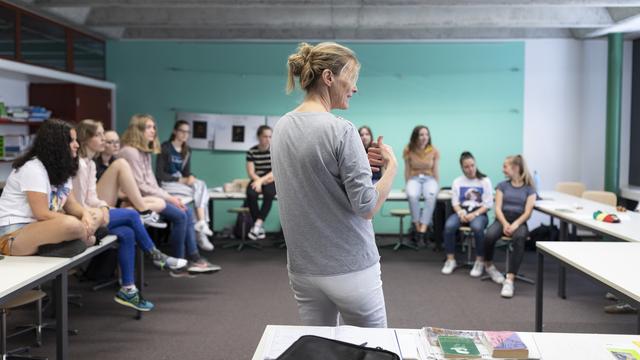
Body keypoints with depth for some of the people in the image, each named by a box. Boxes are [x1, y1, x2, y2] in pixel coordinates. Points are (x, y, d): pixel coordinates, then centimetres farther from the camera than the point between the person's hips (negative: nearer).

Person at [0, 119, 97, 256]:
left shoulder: (61, 169, 12)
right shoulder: (33, 168, -16)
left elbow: (71, 204, 10)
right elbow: (42, 214, -21)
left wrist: (85, 214, -11)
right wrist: (77, 222, -20)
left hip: (39, 228, 10)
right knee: (70, 225, -33)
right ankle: (88, 241, -5)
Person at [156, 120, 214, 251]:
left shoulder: (187, 150, 14)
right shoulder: (165, 147, -6)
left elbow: (186, 171, 13)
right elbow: (159, 174, -11)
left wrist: (190, 177, -12)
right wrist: (180, 180, -17)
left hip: (182, 182, 6)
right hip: (166, 183, -6)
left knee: (201, 186, -26)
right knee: (199, 191, -26)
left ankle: (201, 224, -36)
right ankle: (201, 225, -27)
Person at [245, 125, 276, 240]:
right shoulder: (251, 152, -2)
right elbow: (251, 173, -6)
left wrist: (261, 180, -22)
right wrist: (263, 180, -21)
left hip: (272, 181, -1)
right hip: (257, 180, 1)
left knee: (269, 192, -36)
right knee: (251, 193, -32)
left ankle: (258, 224, -35)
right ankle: (260, 227, -26)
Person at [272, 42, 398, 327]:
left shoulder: (282, 127, 5)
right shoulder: (341, 130, -18)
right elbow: (367, 207, -16)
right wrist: (391, 166, -2)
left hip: (302, 268, 7)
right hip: (350, 269, -6)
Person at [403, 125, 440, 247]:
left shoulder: (434, 151, 1)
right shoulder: (408, 150, 0)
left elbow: (436, 171, 4)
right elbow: (407, 170, 6)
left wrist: (437, 186, -1)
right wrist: (408, 185, 3)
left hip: (429, 179, 0)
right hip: (414, 179, 0)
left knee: (431, 197, -36)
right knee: (412, 196, -37)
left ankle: (422, 231, -40)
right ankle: (417, 228, -28)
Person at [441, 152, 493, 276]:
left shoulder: (485, 181, 3)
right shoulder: (457, 181, 11)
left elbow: (488, 204, -3)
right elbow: (455, 202, 7)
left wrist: (474, 214, -17)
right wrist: (461, 213, -14)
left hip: (479, 213, -2)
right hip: (461, 212, 3)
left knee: (477, 227, -37)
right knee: (449, 226, -30)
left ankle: (480, 262, -20)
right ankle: (450, 260, -16)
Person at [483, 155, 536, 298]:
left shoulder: (529, 189, 7)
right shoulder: (502, 186, 13)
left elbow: (527, 212, -3)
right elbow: (498, 208, 2)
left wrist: (515, 224, -22)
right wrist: (505, 224, -17)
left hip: (519, 221, -2)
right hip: (502, 219, 2)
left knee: (519, 238, -38)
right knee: (489, 236, -33)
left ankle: (510, 279, -43)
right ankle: (489, 266, -1)